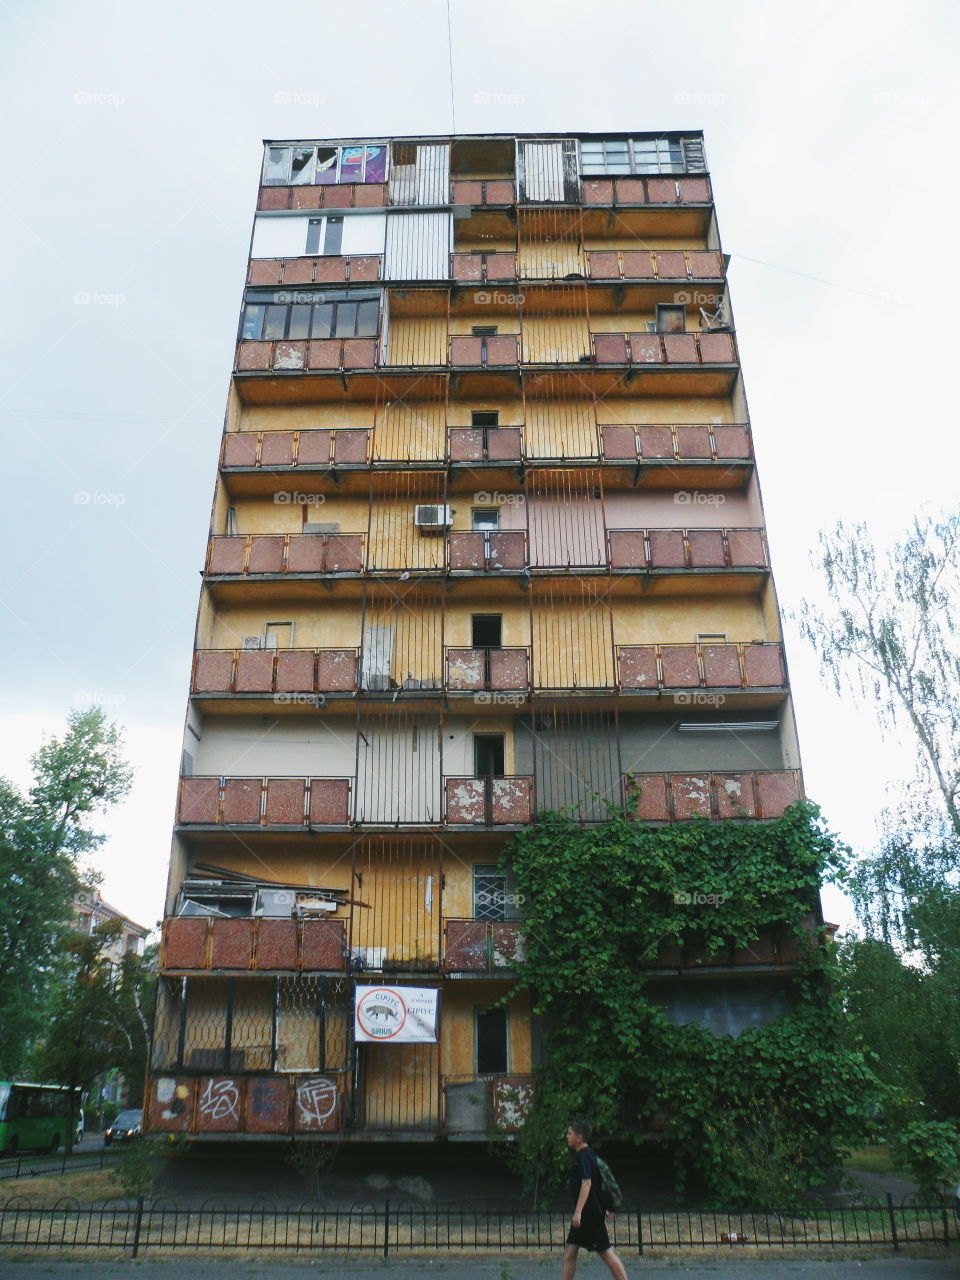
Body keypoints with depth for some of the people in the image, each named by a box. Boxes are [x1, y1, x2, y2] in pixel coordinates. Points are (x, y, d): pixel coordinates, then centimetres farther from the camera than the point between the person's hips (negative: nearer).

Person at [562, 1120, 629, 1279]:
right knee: (569, 1253, 8)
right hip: (584, 1215, 10)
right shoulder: (584, 1155, 14)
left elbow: (586, 1183, -25)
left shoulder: (583, 1157, -16)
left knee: (606, 1252, -3)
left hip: (590, 1213, -10)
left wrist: (578, 1212, -27)